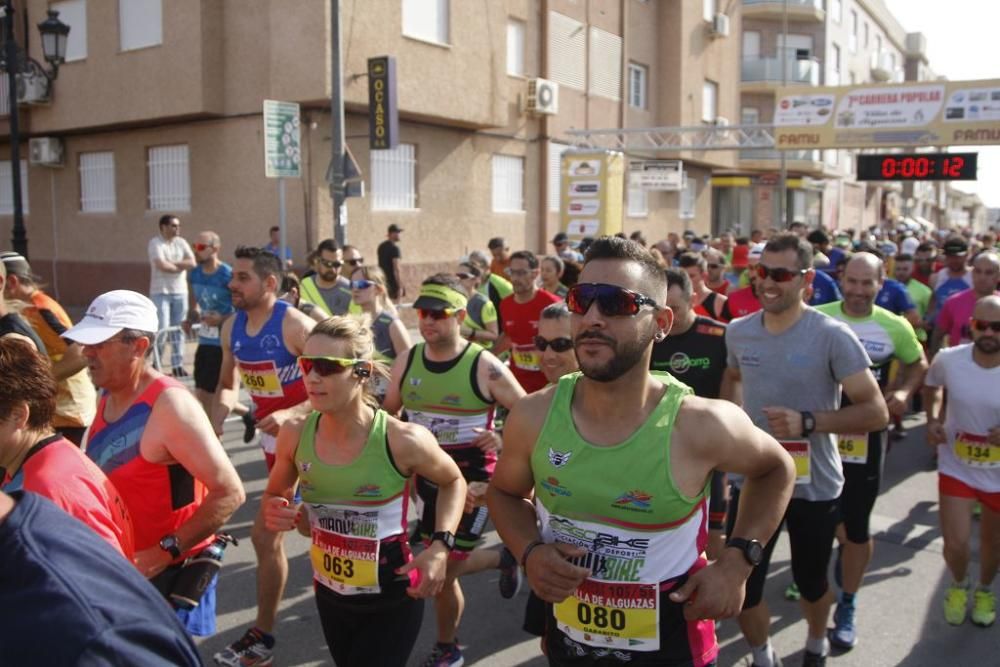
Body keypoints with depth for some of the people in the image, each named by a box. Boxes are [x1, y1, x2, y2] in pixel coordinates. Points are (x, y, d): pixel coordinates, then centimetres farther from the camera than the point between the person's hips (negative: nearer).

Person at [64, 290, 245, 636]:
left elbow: (229, 493, -26)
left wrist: (164, 552, -25)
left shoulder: (170, 405, -23)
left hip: (168, 573, -8)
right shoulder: (107, 396, 3)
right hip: (117, 568, 8)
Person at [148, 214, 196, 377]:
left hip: (180, 292, 5)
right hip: (160, 292, -5)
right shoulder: (155, 243, -6)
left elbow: (192, 263, -2)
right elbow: (162, 265, -18)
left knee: (178, 329, 6)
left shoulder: (181, 242, 9)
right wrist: (181, 266, -4)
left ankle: (177, 365, 12)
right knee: (162, 329, -8)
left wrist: (171, 263, -12)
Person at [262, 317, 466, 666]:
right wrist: (275, 513, -15)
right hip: (329, 597, 4)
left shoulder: (404, 441, -23)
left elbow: (453, 482, -2)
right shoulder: (294, 434, -13)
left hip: (392, 602, -4)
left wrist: (440, 546, -15)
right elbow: (275, 496, 7)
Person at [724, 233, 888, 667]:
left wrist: (807, 421, -29)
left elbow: (876, 412, -17)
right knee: (741, 583, 6)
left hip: (814, 485, -3)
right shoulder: (737, 332, -2)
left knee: (811, 582, 19)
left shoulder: (833, 336, -16)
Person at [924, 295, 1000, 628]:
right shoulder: (948, 360, -16)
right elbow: (931, 385, 8)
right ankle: (958, 586, 30)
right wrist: (933, 419, -8)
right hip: (956, 466, 0)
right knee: (955, 543, -4)